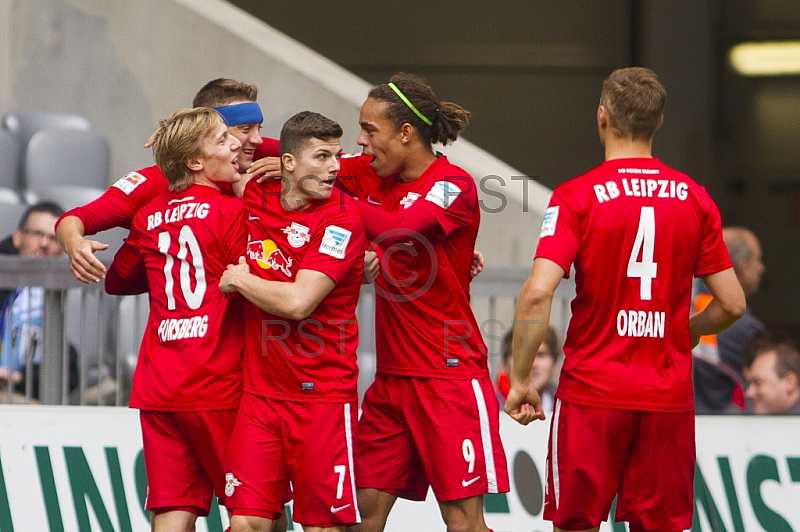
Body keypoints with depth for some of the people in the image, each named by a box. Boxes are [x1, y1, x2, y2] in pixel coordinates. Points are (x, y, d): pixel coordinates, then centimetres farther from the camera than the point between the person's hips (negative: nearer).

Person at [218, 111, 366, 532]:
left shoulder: (341, 220, -9)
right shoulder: (256, 197, 5)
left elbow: (298, 302, -19)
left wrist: (239, 279, -5)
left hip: (322, 396, -4)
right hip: (259, 391, 4)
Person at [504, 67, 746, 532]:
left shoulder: (576, 197, -6)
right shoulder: (695, 198, 3)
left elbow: (538, 293, -17)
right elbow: (732, 304, 5)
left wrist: (521, 379, -7)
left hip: (592, 393, -2)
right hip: (669, 397, 3)